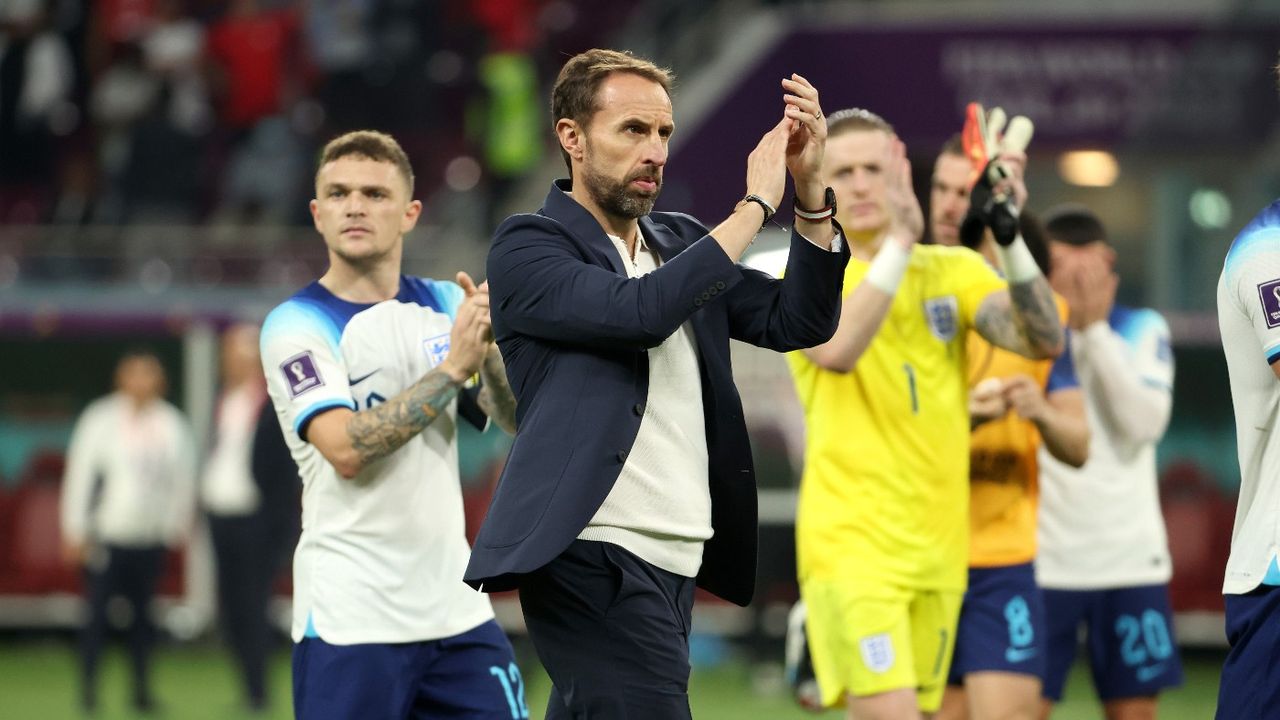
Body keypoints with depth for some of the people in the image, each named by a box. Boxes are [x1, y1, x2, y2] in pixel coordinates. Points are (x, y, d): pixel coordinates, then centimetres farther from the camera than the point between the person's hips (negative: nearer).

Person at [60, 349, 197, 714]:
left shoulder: (172, 424, 5)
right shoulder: (100, 420, -3)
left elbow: (183, 478, 12)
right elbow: (79, 474, -3)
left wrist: (176, 525, 10)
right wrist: (75, 531, -4)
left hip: (151, 537, 3)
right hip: (107, 533, -3)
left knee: (143, 613, 6)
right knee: (98, 612, -5)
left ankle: (141, 688, 13)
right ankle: (88, 687, 3)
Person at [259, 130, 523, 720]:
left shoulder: (445, 306, 10)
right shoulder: (297, 325, -7)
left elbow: (520, 419, 7)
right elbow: (346, 448, -20)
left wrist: (490, 350, -11)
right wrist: (451, 368, -18)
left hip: (455, 609, 5)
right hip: (349, 621, -5)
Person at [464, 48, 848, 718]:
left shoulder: (681, 242, 16)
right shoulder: (527, 246, -4)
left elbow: (799, 322, 9)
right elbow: (638, 311, -20)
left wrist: (809, 190, -3)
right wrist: (754, 205, -13)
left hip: (674, 563, 7)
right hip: (596, 563, -7)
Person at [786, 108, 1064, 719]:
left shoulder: (953, 270, 10)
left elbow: (1042, 341, -6)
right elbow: (837, 349, -23)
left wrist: (1009, 237, -18)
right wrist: (898, 242, -25)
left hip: (939, 549, 5)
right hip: (851, 546, -5)